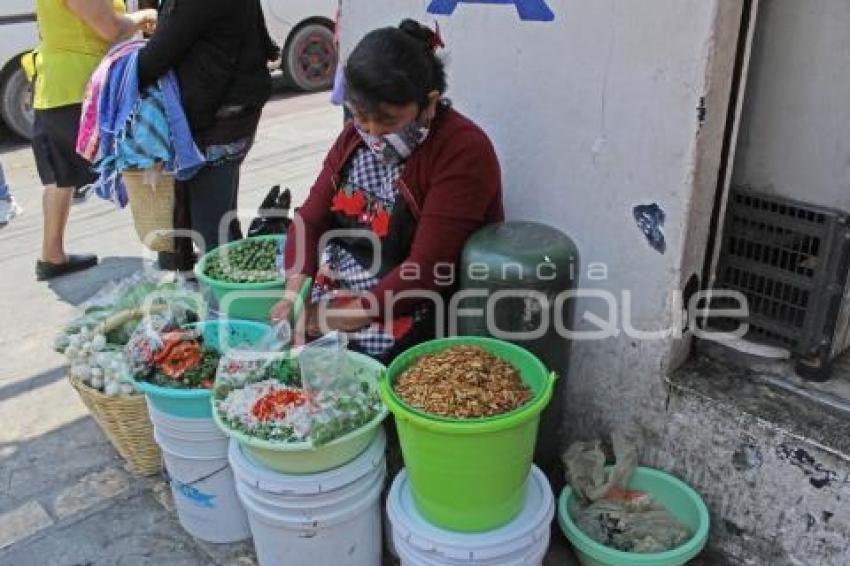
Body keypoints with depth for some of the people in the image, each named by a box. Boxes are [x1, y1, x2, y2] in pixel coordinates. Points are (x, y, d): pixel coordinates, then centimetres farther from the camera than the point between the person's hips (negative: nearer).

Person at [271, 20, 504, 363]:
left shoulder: (462, 151, -18)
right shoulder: (357, 135, 4)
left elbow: (427, 270, -21)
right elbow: (311, 219, 3)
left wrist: (351, 315, -22)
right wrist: (295, 294, -13)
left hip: (409, 309, -6)